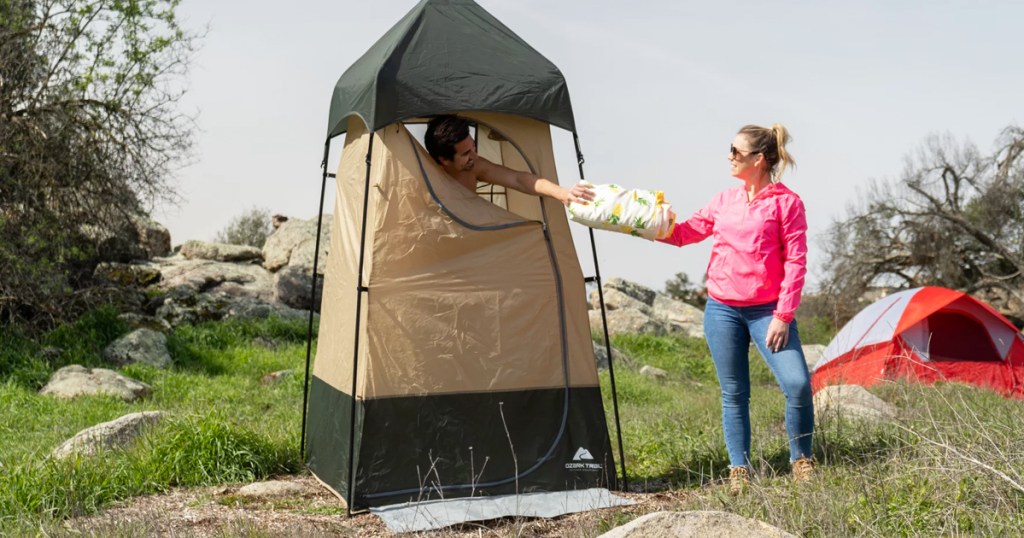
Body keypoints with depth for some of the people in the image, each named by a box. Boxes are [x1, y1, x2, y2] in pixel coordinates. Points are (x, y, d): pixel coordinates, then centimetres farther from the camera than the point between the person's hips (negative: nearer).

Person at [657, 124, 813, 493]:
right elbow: (685, 233, 16)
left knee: (798, 383, -14)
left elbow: (795, 262, -8)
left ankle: (801, 461, 8)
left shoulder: (786, 202, -4)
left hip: (767, 311, -4)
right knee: (734, 394, 7)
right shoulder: (724, 201, 10)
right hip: (722, 310, 4)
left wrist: (783, 315, -12)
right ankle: (739, 470, 17)